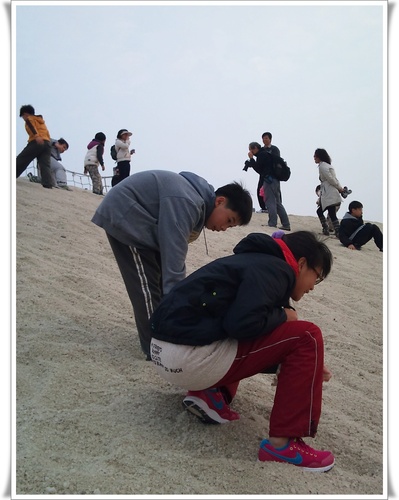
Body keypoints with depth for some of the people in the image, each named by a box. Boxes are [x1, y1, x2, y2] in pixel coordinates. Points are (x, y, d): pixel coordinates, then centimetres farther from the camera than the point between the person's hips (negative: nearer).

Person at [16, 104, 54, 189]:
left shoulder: (29, 119, 12)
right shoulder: (41, 121, 34)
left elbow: (32, 126, -11)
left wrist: (36, 136, -28)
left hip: (36, 142, -6)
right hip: (47, 143, 6)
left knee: (21, 160, 1)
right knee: (45, 165, -6)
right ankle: (48, 184, -21)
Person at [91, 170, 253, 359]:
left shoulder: (200, 200, 1)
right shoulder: (186, 203, -31)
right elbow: (173, 262, -36)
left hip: (142, 219, 10)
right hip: (123, 215, -10)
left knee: (161, 278, 8)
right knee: (146, 283, -12)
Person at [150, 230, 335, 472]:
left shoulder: (259, 262, 22)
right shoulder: (276, 269, -7)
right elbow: (244, 323, -23)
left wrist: (305, 365, 21)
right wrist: (283, 316, -1)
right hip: (189, 356, -10)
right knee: (307, 337, -5)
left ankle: (209, 394, 13)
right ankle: (282, 443, -1)